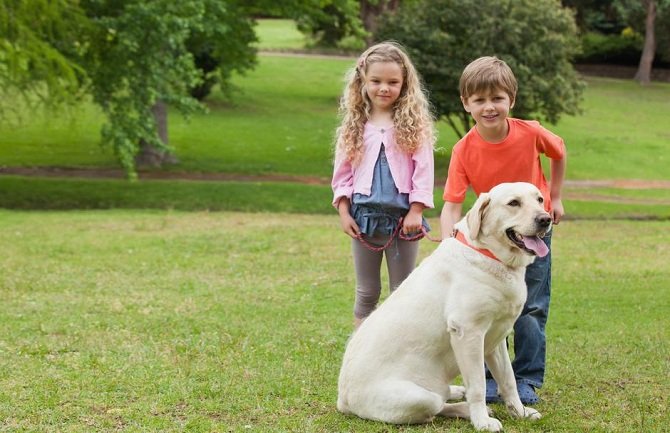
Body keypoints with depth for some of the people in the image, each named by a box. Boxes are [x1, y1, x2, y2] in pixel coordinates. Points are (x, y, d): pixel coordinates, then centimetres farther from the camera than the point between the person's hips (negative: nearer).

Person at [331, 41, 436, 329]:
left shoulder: (414, 124, -3)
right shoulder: (355, 126, 6)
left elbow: (424, 168, -5)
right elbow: (342, 170, 7)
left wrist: (416, 210, -11)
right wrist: (343, 211, 0)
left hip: (402, 216, -2)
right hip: (364, 216, 3)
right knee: (366, 292, 11)